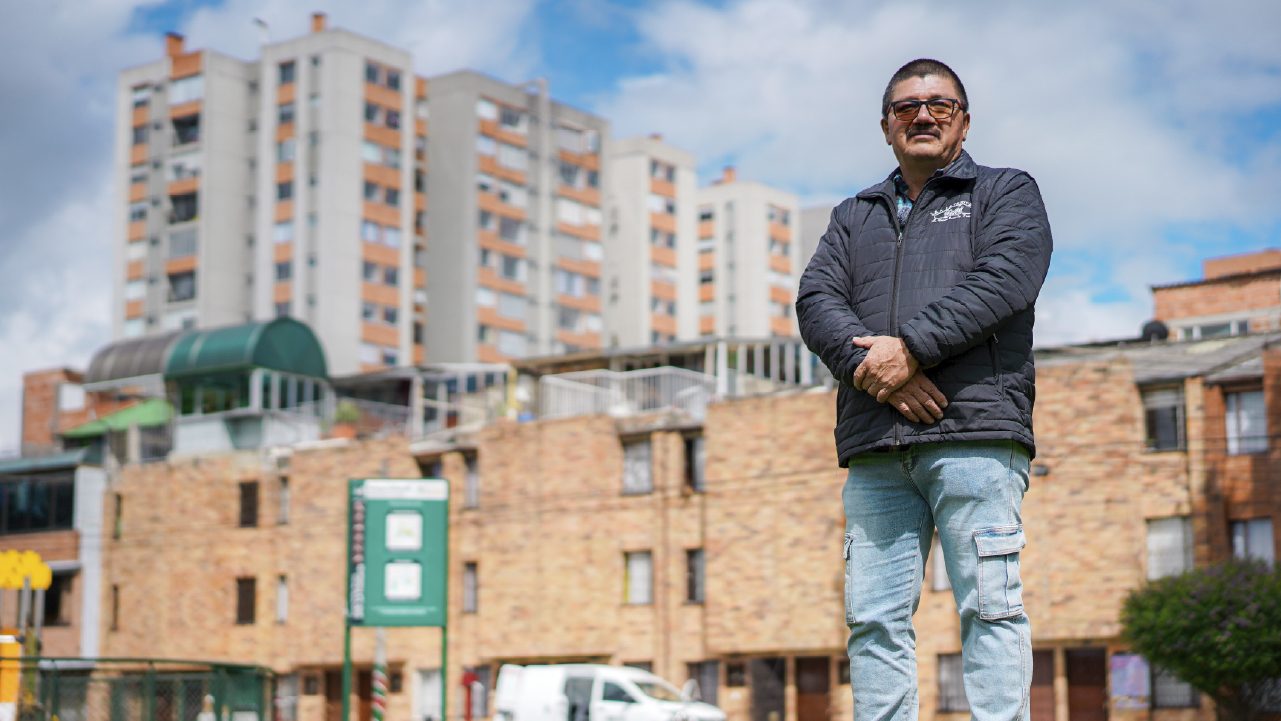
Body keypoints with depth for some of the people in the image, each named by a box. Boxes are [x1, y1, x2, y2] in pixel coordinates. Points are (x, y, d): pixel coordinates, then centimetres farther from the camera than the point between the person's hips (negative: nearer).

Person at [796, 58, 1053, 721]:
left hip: (973, 433, -4)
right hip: (875, 448, 4)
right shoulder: (854, 217, 27)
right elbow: (816, 301, 11)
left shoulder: (1005, 193, 15)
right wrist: (870, 363, -9)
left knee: (989, 606, -9)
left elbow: (1003, 278, -5)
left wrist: (910, 347, -13)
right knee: (873, 616, -2)